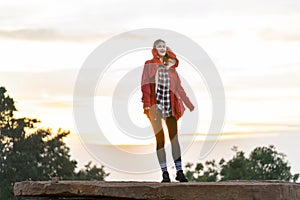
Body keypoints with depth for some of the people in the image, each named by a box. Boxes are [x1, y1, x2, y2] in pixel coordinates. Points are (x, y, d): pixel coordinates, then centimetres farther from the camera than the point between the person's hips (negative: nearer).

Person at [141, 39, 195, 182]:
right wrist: (147, 105, -14)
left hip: (170, 105, 2)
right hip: (156, 106, -2)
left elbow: (179, 87, 19)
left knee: (174, 138, -3)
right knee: (160, 139, -3)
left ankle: (179, 171, -4)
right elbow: (145, 85, -2)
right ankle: (164, 173, -2)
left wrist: (188, 103, 18)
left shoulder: (171, 67, 15)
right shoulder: (149, 65, 7)